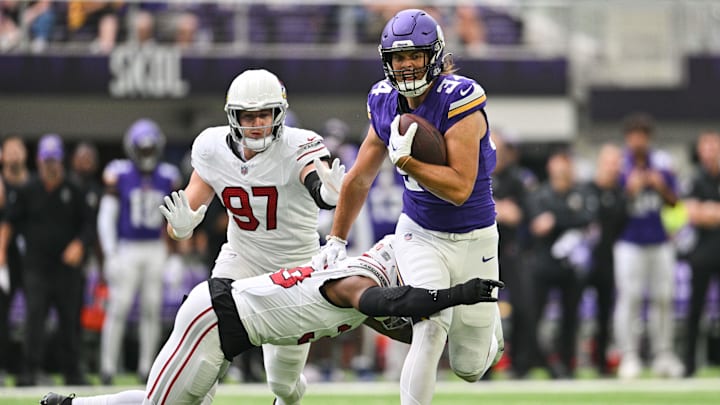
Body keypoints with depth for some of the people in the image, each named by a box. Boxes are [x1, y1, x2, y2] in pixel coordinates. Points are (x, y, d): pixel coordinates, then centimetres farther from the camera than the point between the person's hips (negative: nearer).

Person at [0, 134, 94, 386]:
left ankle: (72, 372, 12)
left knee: (70, 320, 4)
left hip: (67, 267, 1)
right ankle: (31, 371, -11)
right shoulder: (27, 192, 5)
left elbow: (88, 225, 8)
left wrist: (79, 244, -11)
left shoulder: (73, 193, 5)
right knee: (34, 316, -12)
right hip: (36, 267, -1)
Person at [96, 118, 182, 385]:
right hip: (126, 249, -3)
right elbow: (106, 217, -4)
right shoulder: (119, 175, -5)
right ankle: (108, 366, -3)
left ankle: (146, 367, 10)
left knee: (152, 310, 3)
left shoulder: (168, 177, 5)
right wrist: (110, 255, -10)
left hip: (156, 250, 3)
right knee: (118, 308, -9)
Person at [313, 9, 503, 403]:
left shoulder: (459, 100, -22)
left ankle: (487, 324, 44)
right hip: (420, 234, 3)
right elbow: (359, 179, 11)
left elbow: (459, 188, -27)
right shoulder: (386, 104, -4)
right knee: (430, 327, -24)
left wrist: (405, 158, -25)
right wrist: (336, 240, 16)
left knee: (469, 367, 8)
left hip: (473, 238, -3)